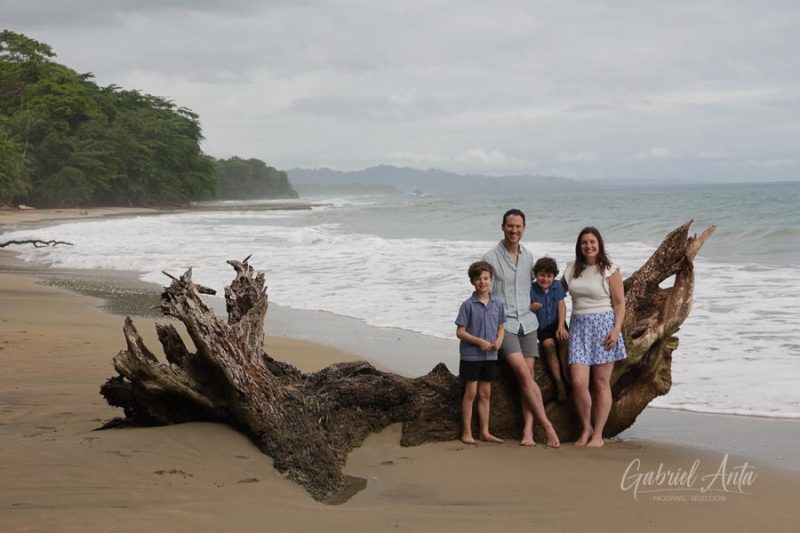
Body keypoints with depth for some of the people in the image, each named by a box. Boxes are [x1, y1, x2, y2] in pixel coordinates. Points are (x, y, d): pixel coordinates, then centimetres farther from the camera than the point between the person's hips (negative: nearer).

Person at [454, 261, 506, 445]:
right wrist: (479, 341, -18)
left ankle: (484, 432, 17)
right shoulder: (468, 305, -8)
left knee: (485, 394, 10)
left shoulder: (497, 304, 4)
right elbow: (460, 332, -8)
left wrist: (499, 340, -8)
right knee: (471, 392, -1)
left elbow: (500, 328, 12)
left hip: (490, 356, 4)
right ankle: (467, 432, 5)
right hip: (471, 355, -4)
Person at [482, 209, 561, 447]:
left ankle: (528, 429, -4)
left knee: (528, 375, -3)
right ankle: (546, 425, -10)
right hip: (503, 323, -5)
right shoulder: (490, 258, -6)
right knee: (524, 374, -15)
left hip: (527, 321, 5)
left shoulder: (528, 256, 10)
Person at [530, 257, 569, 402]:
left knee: (563, 339, -29)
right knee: (548, 344, -29)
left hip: (556, 323, 2)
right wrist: (531, 307, -30)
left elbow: (561, 306, -1)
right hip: (541, 327, -2)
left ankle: (566, 374, -13)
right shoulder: (531, 289, -9)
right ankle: (559, 382, -20)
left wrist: (561, 326, -13)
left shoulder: (557, 285, 1)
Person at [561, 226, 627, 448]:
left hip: (603, 325, -3)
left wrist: (616, 329, -13)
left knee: (601, 383, 1)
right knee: (578, 382, -8)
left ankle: (598, 434, 7)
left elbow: (619, 303, -3)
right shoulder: (572, 270, 12)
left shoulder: (610, 271, -1)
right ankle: (586, 428, 11)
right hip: (579, 326, 3)